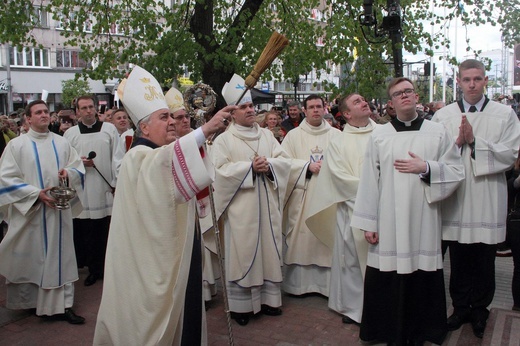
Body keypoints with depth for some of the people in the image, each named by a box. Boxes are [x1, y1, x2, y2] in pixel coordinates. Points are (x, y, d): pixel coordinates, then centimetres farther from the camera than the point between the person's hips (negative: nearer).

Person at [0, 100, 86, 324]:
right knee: (31, 257, 5)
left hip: (59, 210, 3)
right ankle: (30, 301, 24)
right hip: (29, 212, -2)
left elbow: (79, 167, 13)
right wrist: (36, 193, -15)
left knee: (59, 255, 4)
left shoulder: (61, 143, 9)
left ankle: (63, 304, 9)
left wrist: (69, 172, -11)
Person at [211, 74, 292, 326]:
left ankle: (269, 298, 22)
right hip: (241, 207, -4)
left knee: (269, 248, 9)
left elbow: (284, 160, 8)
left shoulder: (266, 135, 13)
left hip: (267, 204, 4)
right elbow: (220, 170, -11)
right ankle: (241, 304, 12)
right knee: (242, 251, 1)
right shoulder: (223, 140, 0)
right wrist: (250, 167, -17)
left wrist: (268, 165, -13)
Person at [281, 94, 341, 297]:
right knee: (301, 238, 1)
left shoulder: (336, 135, 8)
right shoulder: (293, 135, 6)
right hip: (302, 197, 0)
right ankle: (299, 282, 12)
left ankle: (328, 283, 12)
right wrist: (307, 165, -11)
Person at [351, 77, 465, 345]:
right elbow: (369, 180, 2)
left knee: (422, 280, 6)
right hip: (389, 222, 0)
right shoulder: (379, 135, 5)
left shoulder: (438, 133, 7)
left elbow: (457, 171, 6)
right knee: (389, 282, 3)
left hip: (424, 221, 1)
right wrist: (368, 223, -2)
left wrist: (425, 168, -11)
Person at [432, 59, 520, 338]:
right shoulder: (443, 116, 6)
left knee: (484, 260, 8)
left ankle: (480, 310, 27)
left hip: (488, 201, -1)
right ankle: (460, 307, 26)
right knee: (458, 260, 10)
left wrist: (474, 141, -13)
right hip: (455, 199, 1)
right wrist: (457, 141, -14)